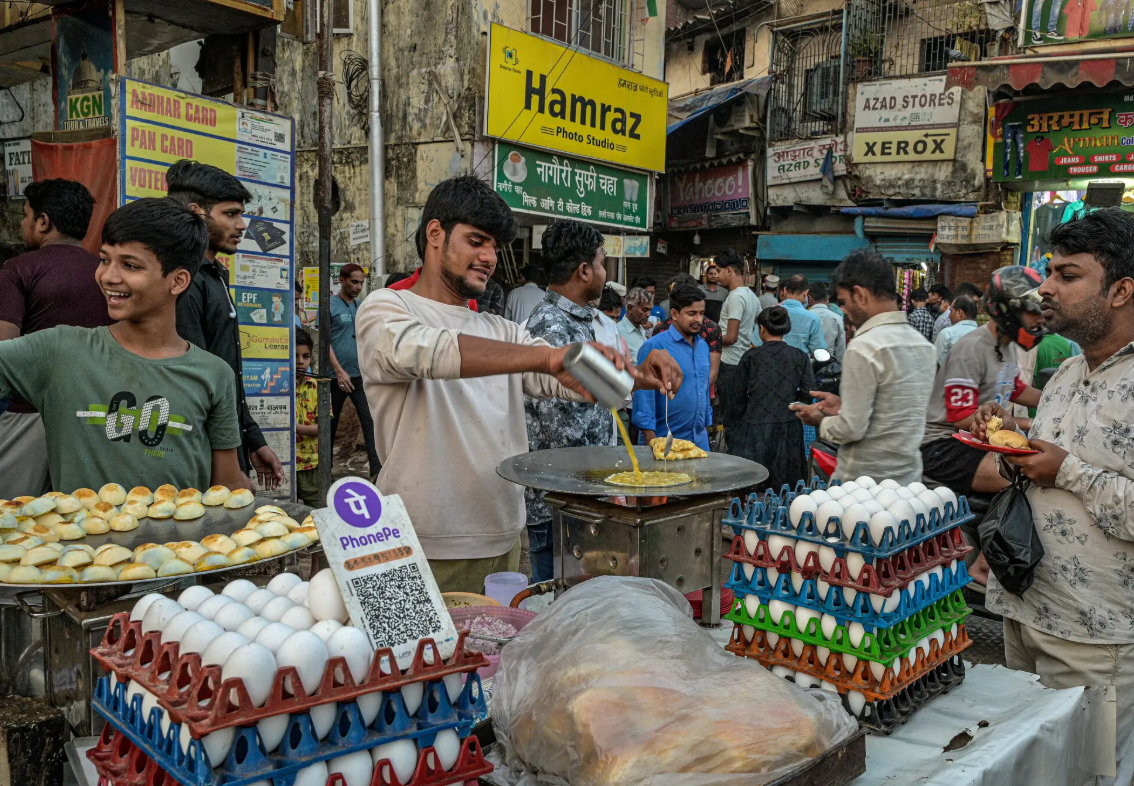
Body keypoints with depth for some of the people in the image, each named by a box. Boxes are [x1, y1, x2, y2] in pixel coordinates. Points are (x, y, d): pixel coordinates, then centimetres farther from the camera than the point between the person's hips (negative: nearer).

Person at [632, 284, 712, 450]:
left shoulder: (703, 346, 9)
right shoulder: (654, 347, -11)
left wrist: (706, 427, 16)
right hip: (665, 443, -6)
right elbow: (644, 396, -12)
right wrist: (652, 443, -14)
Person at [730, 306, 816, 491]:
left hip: (755, 428, -2)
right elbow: (807, 393, -3)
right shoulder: (800, 357, 2)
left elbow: (741, 394, 1)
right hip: (788, 427, 2)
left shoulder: (750, 356, -3)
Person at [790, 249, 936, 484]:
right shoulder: (924, 344, 7)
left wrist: (821, 421, 1)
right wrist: (845, 406, 16)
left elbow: (851, 429, -18)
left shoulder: (864, 348, -18)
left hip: (863, 482, -8)